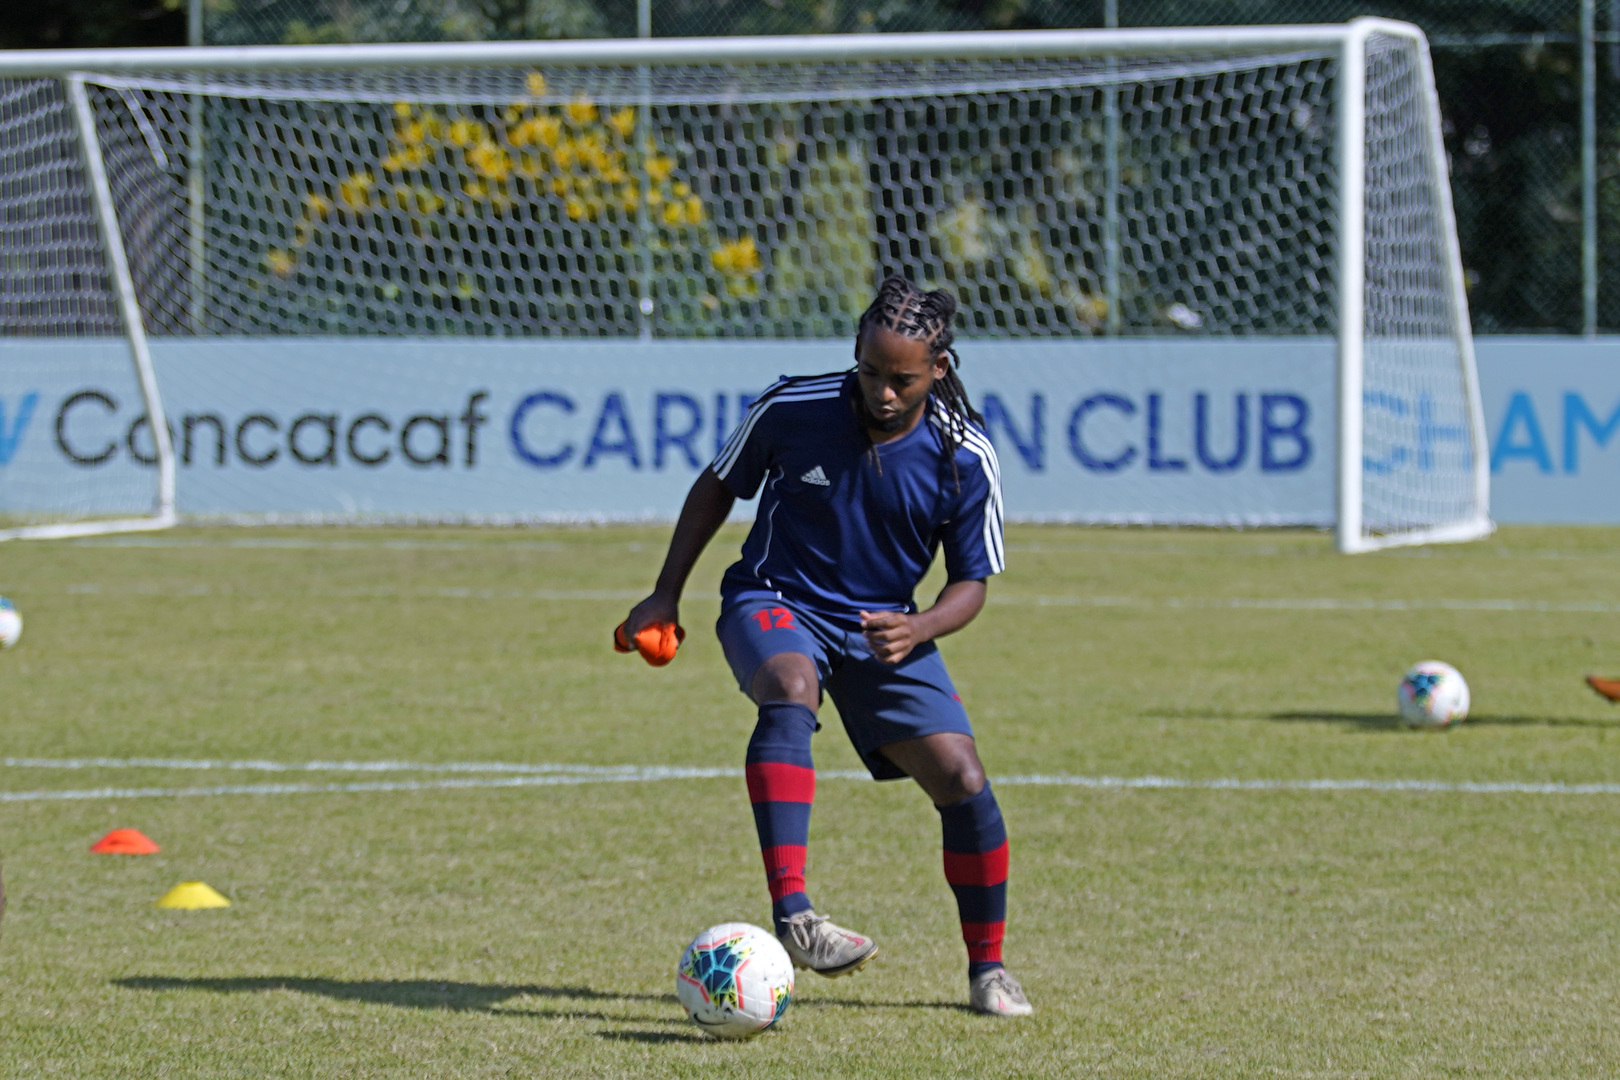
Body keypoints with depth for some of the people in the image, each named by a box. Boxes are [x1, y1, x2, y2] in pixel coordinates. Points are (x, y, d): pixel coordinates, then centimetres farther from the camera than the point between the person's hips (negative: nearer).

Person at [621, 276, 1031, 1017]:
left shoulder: (965, 456, -13)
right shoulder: (793, 408, -15)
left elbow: (970, 582, -2)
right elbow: (719, 486, 4)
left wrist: (918, 629, -24)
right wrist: (665, 595, 3)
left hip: (885, 628, 2)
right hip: (774, 603, -2)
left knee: (963, 781, -10)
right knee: (791, 689, -38)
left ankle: (987, 970, 14)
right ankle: (791, 914, -48)